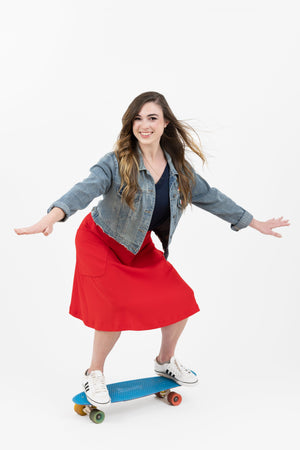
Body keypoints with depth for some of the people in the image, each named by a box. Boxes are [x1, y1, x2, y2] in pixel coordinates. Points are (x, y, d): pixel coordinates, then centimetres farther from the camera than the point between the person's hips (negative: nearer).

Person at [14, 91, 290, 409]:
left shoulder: (178, 168, -6)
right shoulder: (116, 163, -23)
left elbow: (211, 198, 5)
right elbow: (85, 190, -38)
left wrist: (256, 224, 12)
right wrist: (50, 218, -58)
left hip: (140, 247, 6)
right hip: (100, 242, -5)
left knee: (179, 299, -1)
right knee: (115, 308, -21)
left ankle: (165, 361, 27)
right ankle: (94, 374, 7)